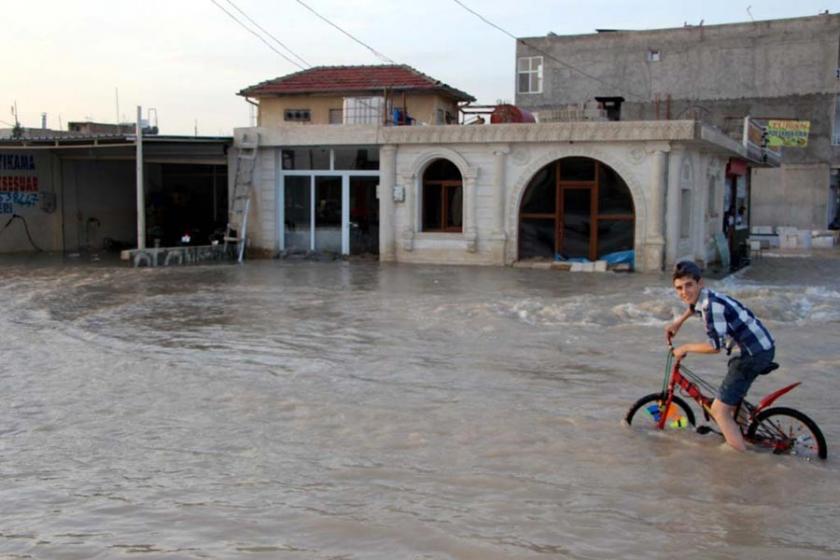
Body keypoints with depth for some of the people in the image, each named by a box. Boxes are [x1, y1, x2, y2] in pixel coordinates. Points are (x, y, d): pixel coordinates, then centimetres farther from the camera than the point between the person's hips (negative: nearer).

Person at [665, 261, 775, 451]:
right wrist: (678, 322, 35)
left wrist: (685, 348, -14)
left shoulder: (712, 305, -22)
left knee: (719, 410, -9)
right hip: (763, 348, 10)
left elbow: (715, 345, -27)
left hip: (756, 354, -10)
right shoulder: (705, 297, 8)